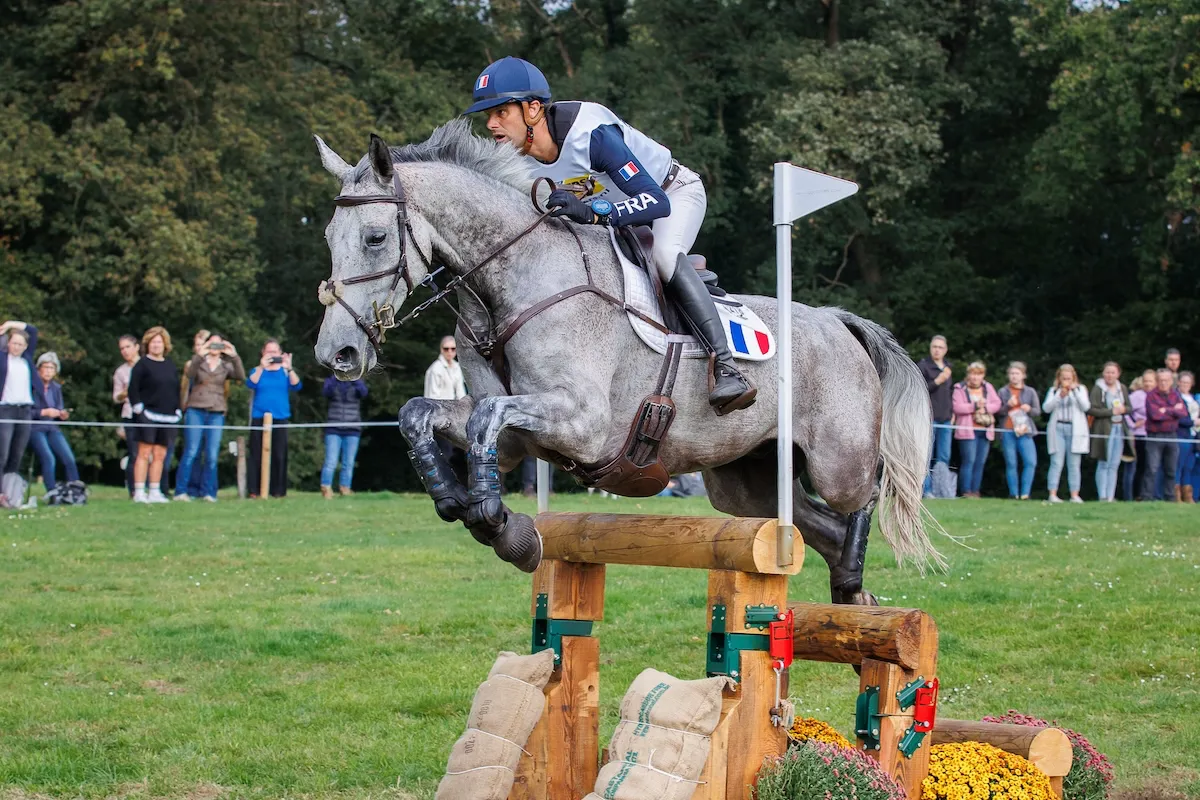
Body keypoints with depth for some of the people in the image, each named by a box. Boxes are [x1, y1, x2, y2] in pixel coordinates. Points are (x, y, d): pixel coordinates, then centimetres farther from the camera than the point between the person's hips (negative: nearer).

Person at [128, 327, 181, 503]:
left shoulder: (171, 366, 16)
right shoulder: (142, 364, -1)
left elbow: (177, 390, 21)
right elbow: (133, 389, -5)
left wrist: (178, 411, 12)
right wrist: (138, 408, -12)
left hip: (168, 417, 5)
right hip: (148, 414, -5)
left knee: (160, 455, 5)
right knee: (144, 453, -9)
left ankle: (155, 492, 10)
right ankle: (139, 492, -9)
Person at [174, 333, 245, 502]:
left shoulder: (226, 366, 13)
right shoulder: (198, 363, 7)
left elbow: (241, 376, -5)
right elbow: (189, 374, -13)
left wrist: (234, 357, -16)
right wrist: (199, 355, -25)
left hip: (216, 414, 2)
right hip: (196, 411, -2)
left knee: (212, 455, -2)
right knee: (191, 452, -8)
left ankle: (208, 492, 5)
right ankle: (181, 491, -5)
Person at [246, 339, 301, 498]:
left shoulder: (285, 371, 9)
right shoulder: (258, 370, 9)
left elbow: (297, 386, -8)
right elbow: (251, 384, -11)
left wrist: (289, 368, -24)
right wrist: (262, 367, -25)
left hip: (280, 418, 0)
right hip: (259, 418, 0)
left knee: (279, 455, -2)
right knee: (257, 454, -2)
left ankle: (278, 490, 0)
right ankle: (254, 490, -2)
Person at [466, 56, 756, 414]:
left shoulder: (590, 133, -38)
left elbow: (656, 202, -44)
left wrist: (592, 213, -59)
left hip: (674, 193, -8)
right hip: (616, 213, 9)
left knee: (663, 254, -35)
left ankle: (725, 367, -39)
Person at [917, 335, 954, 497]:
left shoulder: (948, 367, 16)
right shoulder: (923, 365, -4)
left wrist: (952, 412, 16)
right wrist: (937, 381, -19)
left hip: (945, 418, 6)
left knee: (944, 457, 6)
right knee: (927, 455, -6)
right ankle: (927, 489, -4)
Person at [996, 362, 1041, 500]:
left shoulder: (1030, 392, 13)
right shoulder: (1003, 392, 11)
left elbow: (1038, 412, 11)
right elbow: (997, 412, 5)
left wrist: (1029, 409, -10)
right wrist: (1008, 405, -12)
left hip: (1024, 431, 0)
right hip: (1007, 432, 0)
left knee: (1031, 462, -13)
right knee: (1011, 464, 0)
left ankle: (1025, 493, -7)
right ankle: (1014, 494, 5)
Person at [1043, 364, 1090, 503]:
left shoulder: (1080, 390, 12)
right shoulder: (1053, 391, 12)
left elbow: (1086, 406, -3)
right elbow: (1046, 407, -2)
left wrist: (1075, 391, -13)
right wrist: (1060, 396, -15)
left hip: (1075, 430, 0)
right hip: (1057, 428, 0)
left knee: (1074, 464, -1)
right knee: (1056, 463, -7)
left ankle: (1075, 495, 1)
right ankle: (1053, 494, -10)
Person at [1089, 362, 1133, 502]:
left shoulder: (1122, 388, 10)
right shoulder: (1098, 389, -7)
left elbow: (1129, 407, 16)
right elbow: (1091, 409, -13)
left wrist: (1124, 409, -7)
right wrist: (1111, 412, -16)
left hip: (1120, 429, 5)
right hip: (1104, 429, -5)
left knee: (1114, 466, 6)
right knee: (1103, 464, -3)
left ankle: (1110, 496, 9)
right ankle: (1102, 496, 0)